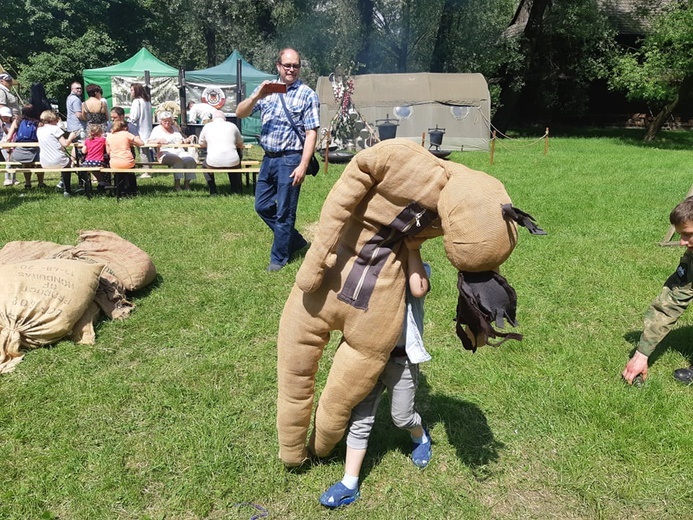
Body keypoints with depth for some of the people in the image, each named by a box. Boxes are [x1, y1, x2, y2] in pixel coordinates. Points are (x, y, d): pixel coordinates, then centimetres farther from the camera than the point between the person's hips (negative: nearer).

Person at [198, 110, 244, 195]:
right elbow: (240, 144, 22)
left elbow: (201, 144, 23)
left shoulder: (207, 126, 12)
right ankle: (236, 189, 37)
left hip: (213, 163, -1)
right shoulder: (232, 126, 12)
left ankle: (213, 191, 25)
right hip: (232, 163, 1)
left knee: (205, 164, 36)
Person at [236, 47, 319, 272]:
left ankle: (279, 257, 18)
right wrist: (257, 96, -15)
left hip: (290, 159, -6)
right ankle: (295, 240, 30)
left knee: (284, 212, 2)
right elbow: (240, 113, 3)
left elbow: (311, 133, -10)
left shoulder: (307, 95, -5)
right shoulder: (267, 89, 8)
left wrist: (303, 165, -18)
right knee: (262, 206, 13)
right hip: (268, 158, 6)